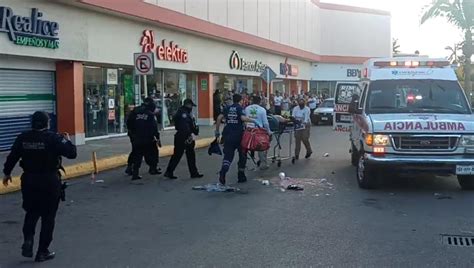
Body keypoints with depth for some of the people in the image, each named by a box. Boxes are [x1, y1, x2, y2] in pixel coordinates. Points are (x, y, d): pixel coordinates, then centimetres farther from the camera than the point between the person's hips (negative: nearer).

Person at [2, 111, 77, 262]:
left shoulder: (23, 138, -1)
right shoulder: (53, 138, -13)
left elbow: (12, 157, 7)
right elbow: (72, 153, -14)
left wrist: (7, 173, 22)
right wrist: (67, 141, 6)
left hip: (29, 180, 4)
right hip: (49, 181, -4)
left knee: (31, 213, 23)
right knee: (48, 217, 8)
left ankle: (28, 240, 4)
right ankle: (42, 252, 12)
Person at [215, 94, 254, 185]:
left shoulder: (227, 108, 9)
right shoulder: (240, 108, -3)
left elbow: (219, 118, 1)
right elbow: (243, 118, -22)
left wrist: (217, 131, 6)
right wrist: (252, 120, -11)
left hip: (228, 135, 3)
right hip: (238, 135, -3)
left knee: (228, 156, 2)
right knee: (242, 155, 15)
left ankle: (223, 172, -24)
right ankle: (241, 176, 19)